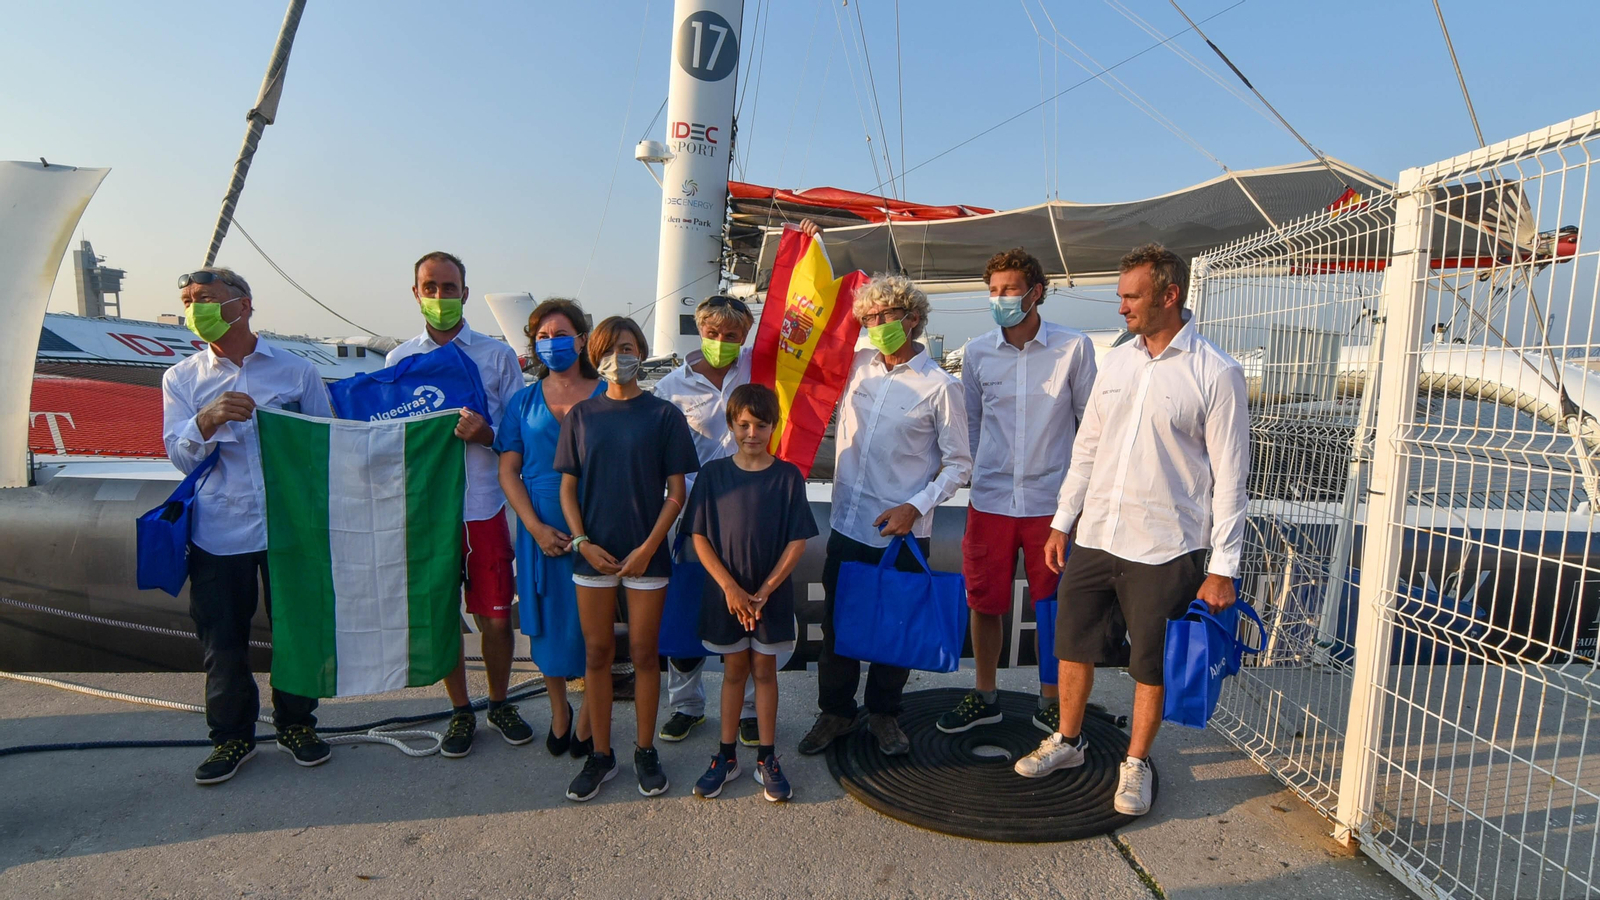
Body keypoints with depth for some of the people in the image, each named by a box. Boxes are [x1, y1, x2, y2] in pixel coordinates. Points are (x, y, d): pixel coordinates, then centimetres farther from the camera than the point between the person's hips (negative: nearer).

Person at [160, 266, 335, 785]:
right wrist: (207, 419, -21)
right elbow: (180, 456, 0)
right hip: (218, 534, 1)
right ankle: (232, 736, 26)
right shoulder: (181, 379, 8)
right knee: (222, 641, 7)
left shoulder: (295, 371, 5)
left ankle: (296, 724, 27)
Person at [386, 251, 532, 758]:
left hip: (485, 509, -1)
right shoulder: (399, 360, 8)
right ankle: (461, 712, 29)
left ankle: (499, 703, 29)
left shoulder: (498, 355, 2)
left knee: (496, 618, 5)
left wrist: (484, 433, -19)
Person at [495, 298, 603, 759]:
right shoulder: (523, 402, 6)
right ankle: (558, 712, 32)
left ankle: (587, 718, 22)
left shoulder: (606, 398, -2)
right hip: (540, 531, 3)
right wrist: (536, 528, -8)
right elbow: (508, 472, 5)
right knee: (548, 622, 12)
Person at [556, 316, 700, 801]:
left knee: (643, 652, 7)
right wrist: (582, 542, -7)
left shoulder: (663, 415, -2)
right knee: (597, 652, 9)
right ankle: (601, 755, 23)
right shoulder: (581, 415, 5)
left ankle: (645, 751, 23)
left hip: (646, 553, -2)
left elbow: (676, 492, -3)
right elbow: (568, 487, 6)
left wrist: (648, 547, -11)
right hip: (593, 552, 2)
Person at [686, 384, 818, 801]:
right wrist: (730, 587, -13)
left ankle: (767, 759, 21)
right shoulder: (713, 474, -4)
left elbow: (797, 542, -7)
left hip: (772, 593, 0)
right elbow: (699, 537, -5)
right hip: (724, 593, 1)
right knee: (734, 670, 12)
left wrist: (764, 591, -13)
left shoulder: (787, 476, -6)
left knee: (764, 670, 10)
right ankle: (726, 756, 25)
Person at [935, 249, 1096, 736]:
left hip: (1052, 500, -2)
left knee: (1052, 607, 10)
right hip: (990, 500, 2)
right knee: (985, 603, 11)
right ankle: (984, 696, 31)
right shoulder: (976, 351, 2)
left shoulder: (1075, 347, -4)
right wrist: (970, 479, 9)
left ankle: (1050, 704, 30)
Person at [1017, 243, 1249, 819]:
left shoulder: (1216, 374, -9)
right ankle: (1067, 741, 37)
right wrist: (1062, 521, 11)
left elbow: (1229, 478, -9)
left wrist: (1223, 567, -10)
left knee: (1151, 664, 10)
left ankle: (1136, 764, 31)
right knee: (1073, 644, 15)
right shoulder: (1115, 361, 7)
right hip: (1095, 537, 5)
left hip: (1164, 549, -5)